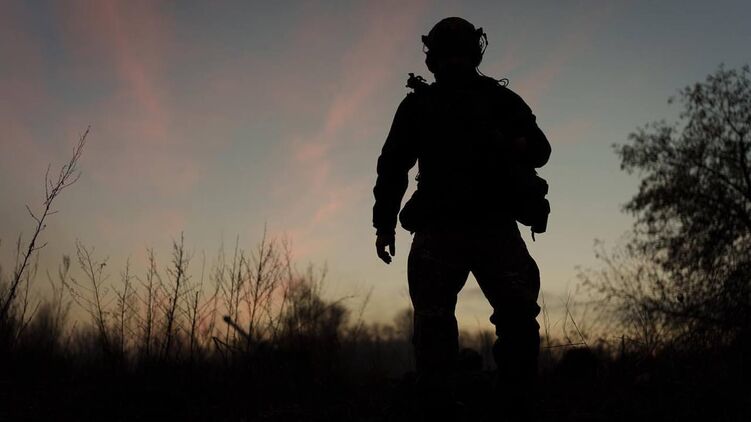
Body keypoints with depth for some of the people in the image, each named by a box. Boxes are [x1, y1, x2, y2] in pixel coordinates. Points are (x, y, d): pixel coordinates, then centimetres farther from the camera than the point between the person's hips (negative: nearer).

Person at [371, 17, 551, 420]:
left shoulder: (501, 99, 20)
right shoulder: (418, 104, 19)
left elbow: (540, 148, 16)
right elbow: (392, 166, 16)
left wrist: (517, 146, -9)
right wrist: (384, 222, 4)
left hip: (495, 225, 0)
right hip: (438, 228, 0)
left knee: (520, 315, -14)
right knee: (433, 324, -8)